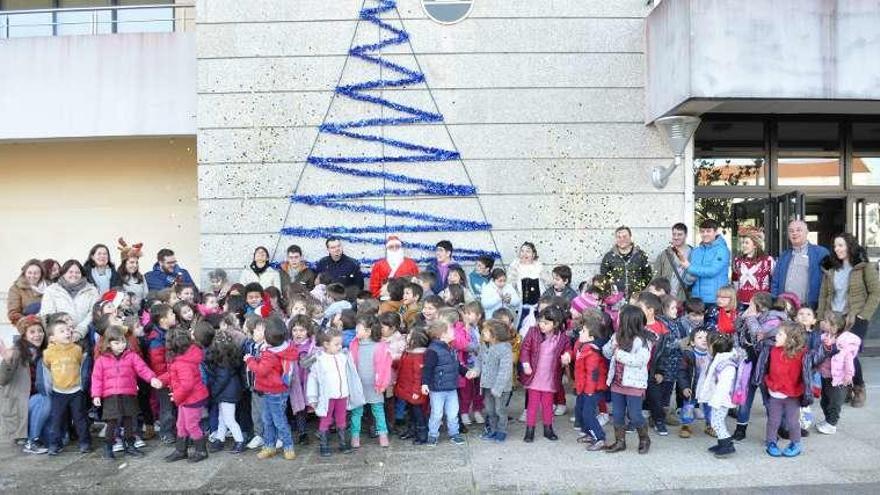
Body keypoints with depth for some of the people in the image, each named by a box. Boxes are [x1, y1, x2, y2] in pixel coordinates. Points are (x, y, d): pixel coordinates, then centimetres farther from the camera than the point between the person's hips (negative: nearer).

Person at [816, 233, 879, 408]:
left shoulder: (865, 267, -1)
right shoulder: (830, 269, 10)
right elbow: (823, 295, 11)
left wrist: (862, 316, -11)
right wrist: (821, 318, 3)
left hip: (855, 319, -4)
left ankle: (858, 389, 14)